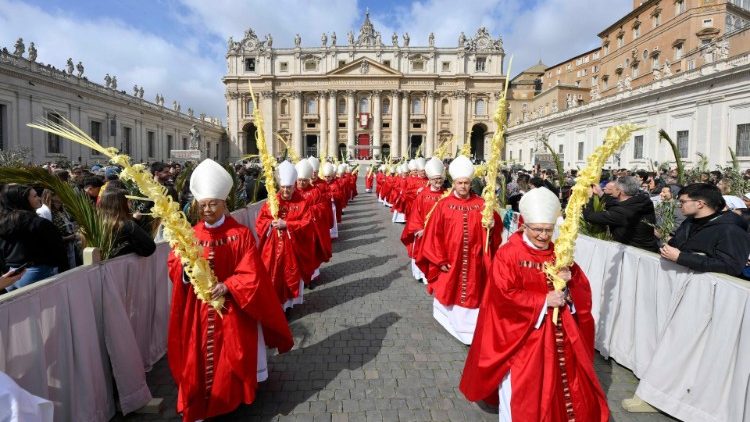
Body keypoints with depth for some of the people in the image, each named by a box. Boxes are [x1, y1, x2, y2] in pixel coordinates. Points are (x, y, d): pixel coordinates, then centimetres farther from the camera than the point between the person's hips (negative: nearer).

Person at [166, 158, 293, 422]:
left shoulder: (241, 234, -9)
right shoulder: (191, 235, 1)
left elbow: (252, 274, -12)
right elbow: (174, 268, 1)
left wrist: (227, 286, -23)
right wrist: (186, 265, -20)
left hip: (232, 307, -2)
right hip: (198, 309, 3)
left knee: (232, 357, 8)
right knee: (199, 355, 9)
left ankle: (232, 397, 32)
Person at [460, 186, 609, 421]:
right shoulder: (507, 254, -13)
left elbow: (583, 289, 6)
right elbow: (504, 296, -20)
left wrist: (569, 280, -17)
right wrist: (544, 300, -20)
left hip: (559, 335, 5)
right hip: (522, 335, -5)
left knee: (562, 381, 16)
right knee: (523, 390, 5)